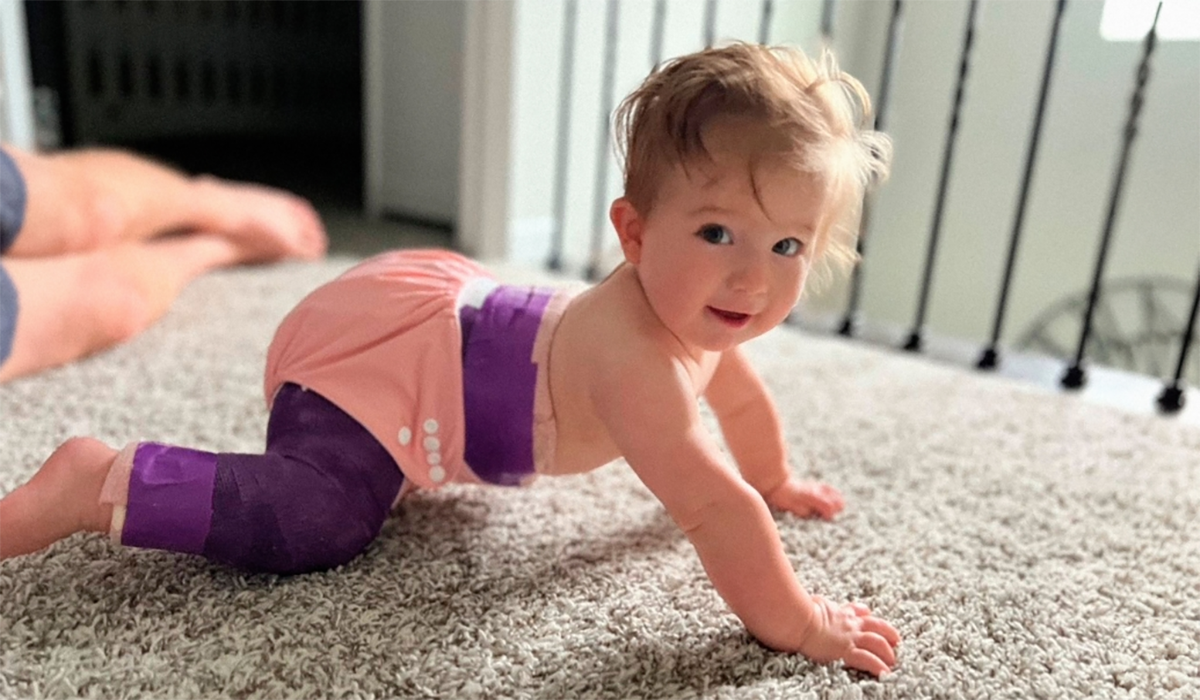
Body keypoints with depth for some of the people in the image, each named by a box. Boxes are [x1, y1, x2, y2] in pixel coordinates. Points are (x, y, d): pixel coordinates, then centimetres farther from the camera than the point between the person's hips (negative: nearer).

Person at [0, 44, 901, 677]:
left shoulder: (690, 307, -5)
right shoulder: (636, 357, -36)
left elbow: (741, 393, 15)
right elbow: (711, 505, -38)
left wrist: (777, 483, 26)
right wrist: (796, 625, -25)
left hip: (439, 298, 9)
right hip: (377, 354, -9)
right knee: (315, 520, -21)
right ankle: (99, 481, -8)